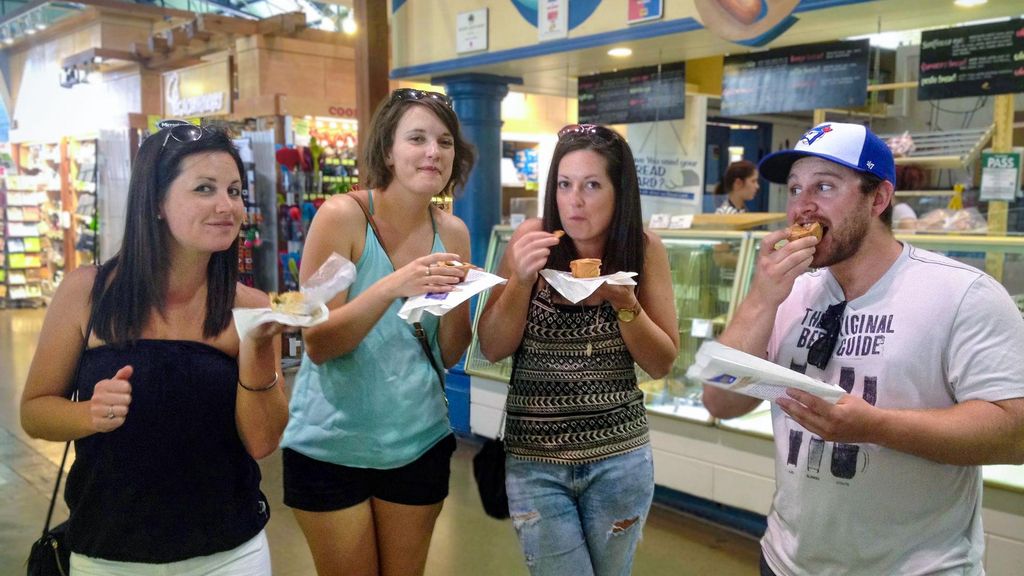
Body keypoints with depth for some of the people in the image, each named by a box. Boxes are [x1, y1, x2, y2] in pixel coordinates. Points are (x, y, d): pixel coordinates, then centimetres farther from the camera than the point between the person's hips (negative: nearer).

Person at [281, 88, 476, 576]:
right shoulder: (342, 216, -15)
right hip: (331, 445, -4)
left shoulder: (452, 232, -1)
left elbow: (450, 354, 2)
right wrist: (393, 286, -32)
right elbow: (318, 345, -18)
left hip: (418, 441, 4)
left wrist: (451, 299, -18)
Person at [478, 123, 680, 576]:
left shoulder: (644, 249, -6)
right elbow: (492, 349, -6)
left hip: (620, 458, 2)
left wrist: (623, 301, -19)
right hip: (535, 459, -1)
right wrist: (521, 279, -22)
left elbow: (662, 364, -3)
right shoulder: (533, 238, -9)